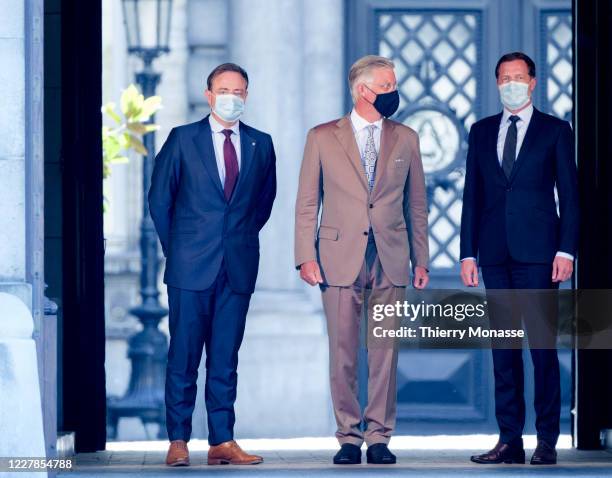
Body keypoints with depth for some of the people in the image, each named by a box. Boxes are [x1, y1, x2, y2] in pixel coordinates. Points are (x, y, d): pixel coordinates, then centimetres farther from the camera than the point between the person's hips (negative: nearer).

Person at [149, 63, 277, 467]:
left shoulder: (261, 145, 9)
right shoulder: (183, 139, 2)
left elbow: (265, 199, 20)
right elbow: (159, 198, 7)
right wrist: (176, 248, 7)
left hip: (238, 266, 2)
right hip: (191, 266, -2)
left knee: (226, 357, 4)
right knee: (184, 355, -1)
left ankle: (222, 442, 6)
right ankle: (178, 441, 3)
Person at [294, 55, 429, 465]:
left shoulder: (406, 139, 11)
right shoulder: (323, 137, 5)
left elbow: (416, 205, 13)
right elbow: (307, 204, 4)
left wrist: (421, 260, 8)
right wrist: (306, 257, -5)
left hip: (391, 261, 2)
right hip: (341, 258, -2)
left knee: (385, 353, 1)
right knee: (343, 353, 0)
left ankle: (379, 437, 7)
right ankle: (349, 438, 7)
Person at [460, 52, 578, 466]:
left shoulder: (555, 131, 5)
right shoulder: (482, 131, 15)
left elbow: (569, 195, 2)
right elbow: (473, 194, 13)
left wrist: (566, 250, -7)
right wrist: (468, 252, 6)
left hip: (537, 252, -3)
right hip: (496, 253, 3)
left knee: (543, 345, -5)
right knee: (503, 346, 4)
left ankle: (547, 442, -2)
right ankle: (510, 440, 7)